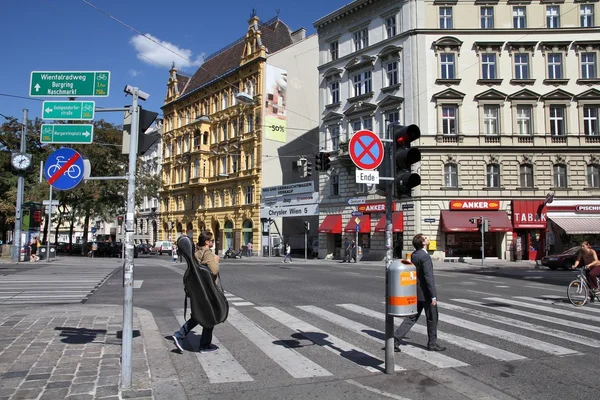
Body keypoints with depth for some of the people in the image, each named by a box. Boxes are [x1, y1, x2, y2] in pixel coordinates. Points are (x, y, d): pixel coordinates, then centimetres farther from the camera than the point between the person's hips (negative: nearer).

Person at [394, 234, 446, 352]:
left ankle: (395, 340, 5)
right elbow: (429, 277, -23)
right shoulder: (425, 256, -19)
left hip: (416, 292, 8)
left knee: (412, 318, 11)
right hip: (426, 293, -8)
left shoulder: (413, 255, 8)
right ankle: (432, 344, 24)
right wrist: (433, 296, -21)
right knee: (432, 318, 10)